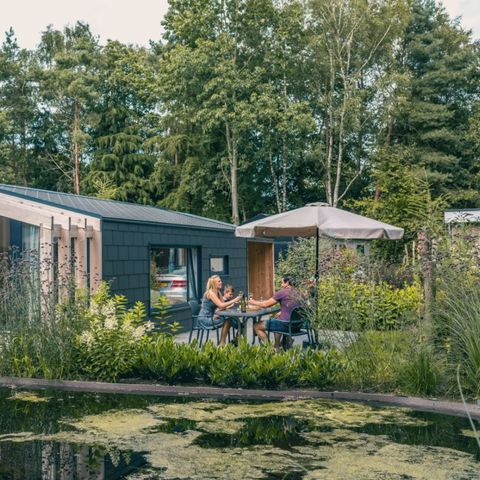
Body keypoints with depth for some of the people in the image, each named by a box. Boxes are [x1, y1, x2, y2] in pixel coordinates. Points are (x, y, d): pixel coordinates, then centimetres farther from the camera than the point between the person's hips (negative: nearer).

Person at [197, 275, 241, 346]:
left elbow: (224, 306, 5)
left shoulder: (218, 293, 11)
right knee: (226, 321, -19)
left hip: (210, 317, 8)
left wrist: (232, 303, -14)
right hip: (204, 319, -8)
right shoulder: (211, 293, -17)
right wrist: (234, 300, -24)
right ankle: (222, 344, -13)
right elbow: (221, 305, -26)